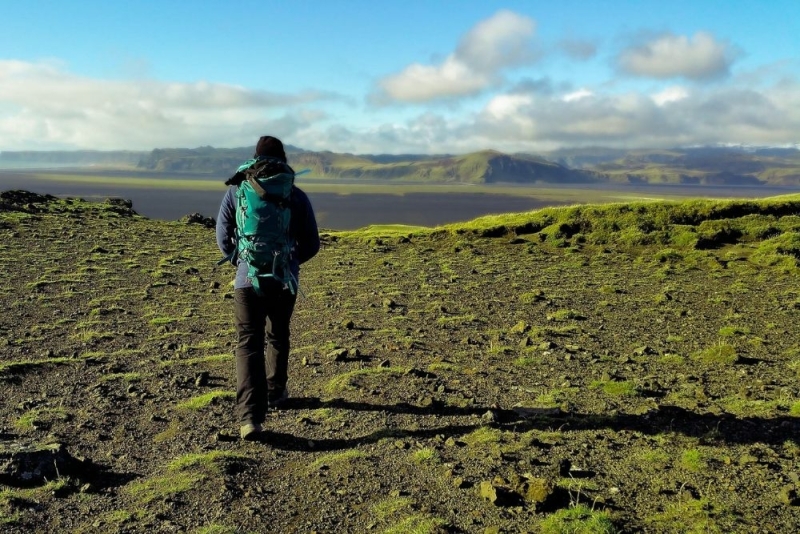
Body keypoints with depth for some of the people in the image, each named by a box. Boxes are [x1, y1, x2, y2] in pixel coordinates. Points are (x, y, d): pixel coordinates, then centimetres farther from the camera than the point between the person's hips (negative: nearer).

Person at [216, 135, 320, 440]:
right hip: (284, 281, 1)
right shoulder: (296, 196, -2)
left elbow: (222, 238, 6)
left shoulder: (236, 191, 0)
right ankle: (275, 393, 38)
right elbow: (312, 244, 3)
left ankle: (250, 416, -14)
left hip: (247, 280, -1)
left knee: (248, 345, -2)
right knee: (277, 338, 22)